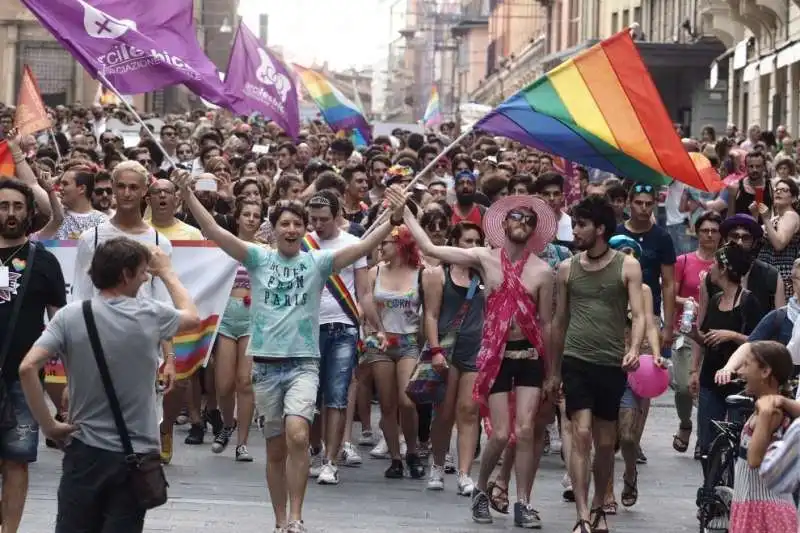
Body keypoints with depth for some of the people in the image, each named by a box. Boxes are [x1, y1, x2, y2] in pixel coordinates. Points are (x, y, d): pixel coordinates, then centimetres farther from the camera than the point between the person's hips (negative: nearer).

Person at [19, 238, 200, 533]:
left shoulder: (70, 315, -6)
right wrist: (167, 272, 31)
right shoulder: (151, 314, -5)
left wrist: (48, 425, -6)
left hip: (85, 450, 1)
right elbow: (192, 317, 18)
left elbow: (27, 368, -15)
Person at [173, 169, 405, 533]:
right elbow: (214, 231, -6)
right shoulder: (258, 258, 3)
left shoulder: (317, 262, 2)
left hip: (303, 363, -2)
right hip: (266, 364, 2)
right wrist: (188, 196, -17)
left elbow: (364, 246, -7)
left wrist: (393, 220, -19)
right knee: (275, 448, 9)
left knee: (297, 435, -24)